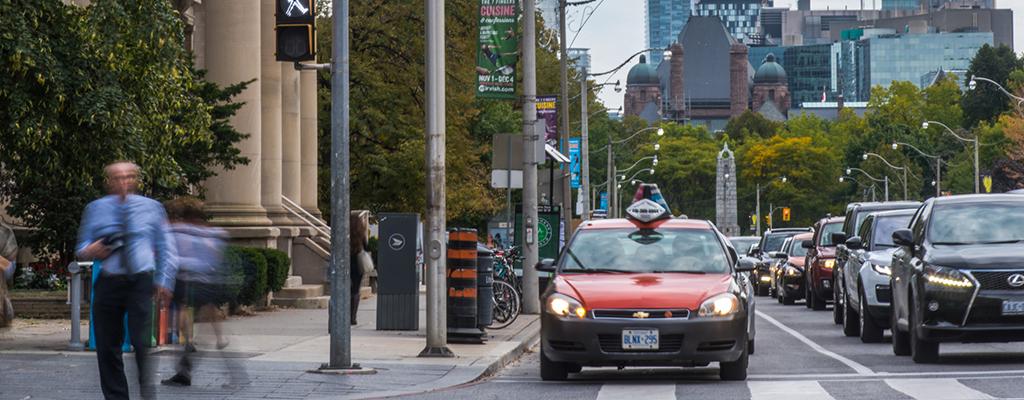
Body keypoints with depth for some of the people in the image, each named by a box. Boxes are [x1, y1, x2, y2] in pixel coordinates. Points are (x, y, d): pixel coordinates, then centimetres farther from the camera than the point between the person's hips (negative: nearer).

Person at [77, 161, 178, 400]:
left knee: (143, 344, -11)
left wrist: (164, 281, -1)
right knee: (107, 348, 4)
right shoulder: (96, 209, 10)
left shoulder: (151, 208, 8)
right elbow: (82, 248, 15)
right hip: (108, 284, 2)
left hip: (141, 284, -2)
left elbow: (166, 248, 10)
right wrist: (89, 251, -9)